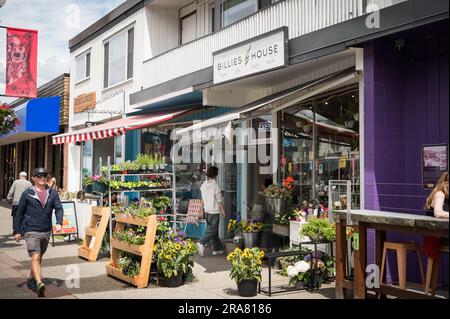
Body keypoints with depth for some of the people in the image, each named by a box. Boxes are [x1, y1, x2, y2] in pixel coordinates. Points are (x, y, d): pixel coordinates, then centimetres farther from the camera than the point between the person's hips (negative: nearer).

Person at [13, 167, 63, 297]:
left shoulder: (53, 193, 5)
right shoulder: (27, 194, -2)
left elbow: (59, 209, -2)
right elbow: (19, 213, 2)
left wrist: (59, 223, -20)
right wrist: (17, 231, 1)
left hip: (46, 232, 5)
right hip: (31, 231, -4)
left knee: (39, 257, 18)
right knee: (35, 258, -17)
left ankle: (31, 280, 36)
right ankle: (39, 284, -27)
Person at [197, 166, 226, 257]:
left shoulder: (203, 185, 3)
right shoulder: (215, 185, -17)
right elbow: (219, 200, -13)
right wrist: (223, 210, -3)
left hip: (207, 211, 7)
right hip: (214, 211, -7)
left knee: (213, 229, 14)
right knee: (212, 230, -1)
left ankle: (217, 249, 20)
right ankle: (201, 243, -18)